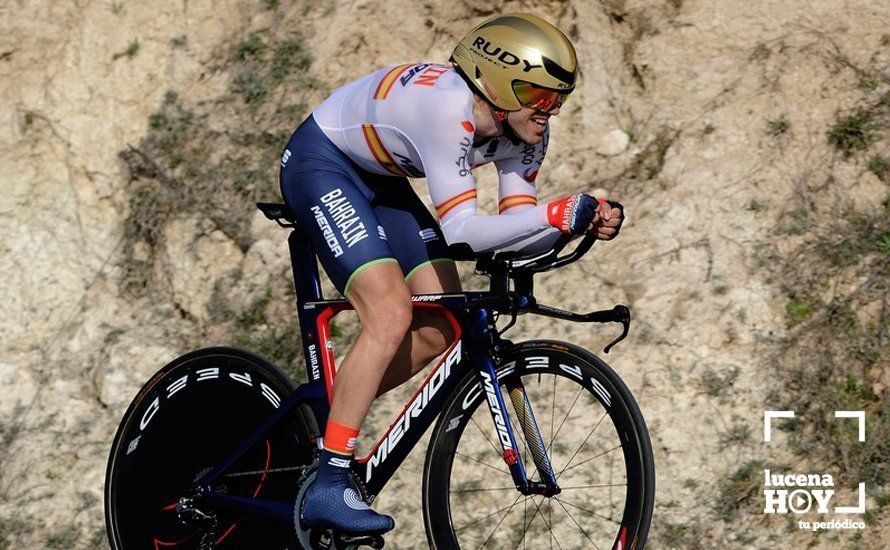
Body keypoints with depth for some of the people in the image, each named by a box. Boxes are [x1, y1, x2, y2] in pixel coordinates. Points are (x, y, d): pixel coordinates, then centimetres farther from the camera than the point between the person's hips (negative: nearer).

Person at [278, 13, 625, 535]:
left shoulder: (523, 128, -11)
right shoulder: (447, 107, -35)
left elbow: (515, 227, -11)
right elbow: (463, 230, -38)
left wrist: (585, 222, -28)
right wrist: (559, 213, -44)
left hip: (377, 178, 9)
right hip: (320, 164, -9)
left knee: (442, 327, 0)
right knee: (392, 313, -23)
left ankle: (328, 418, 17)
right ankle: (327, 488, -19)